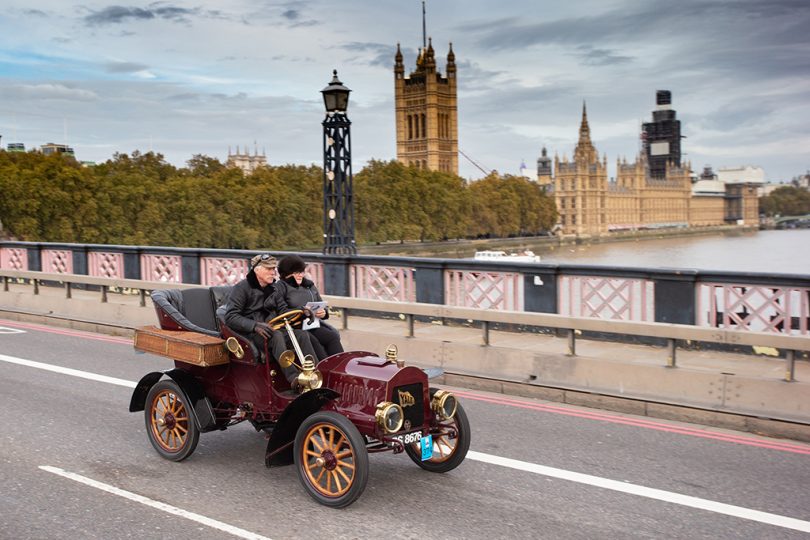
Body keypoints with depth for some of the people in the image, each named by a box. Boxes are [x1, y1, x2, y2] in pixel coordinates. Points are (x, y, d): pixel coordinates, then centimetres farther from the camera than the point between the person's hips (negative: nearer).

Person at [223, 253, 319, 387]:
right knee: (276, 335, -37)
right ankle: (293, 378, -47)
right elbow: (230, 317, -14)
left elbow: (283, 310, 20)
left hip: (271, 329, 7)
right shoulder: (241, 288, -4)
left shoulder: (273, 289, 19)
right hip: (249, 334, -7)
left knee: (302, 334, -19)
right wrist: (255, 325, -30)